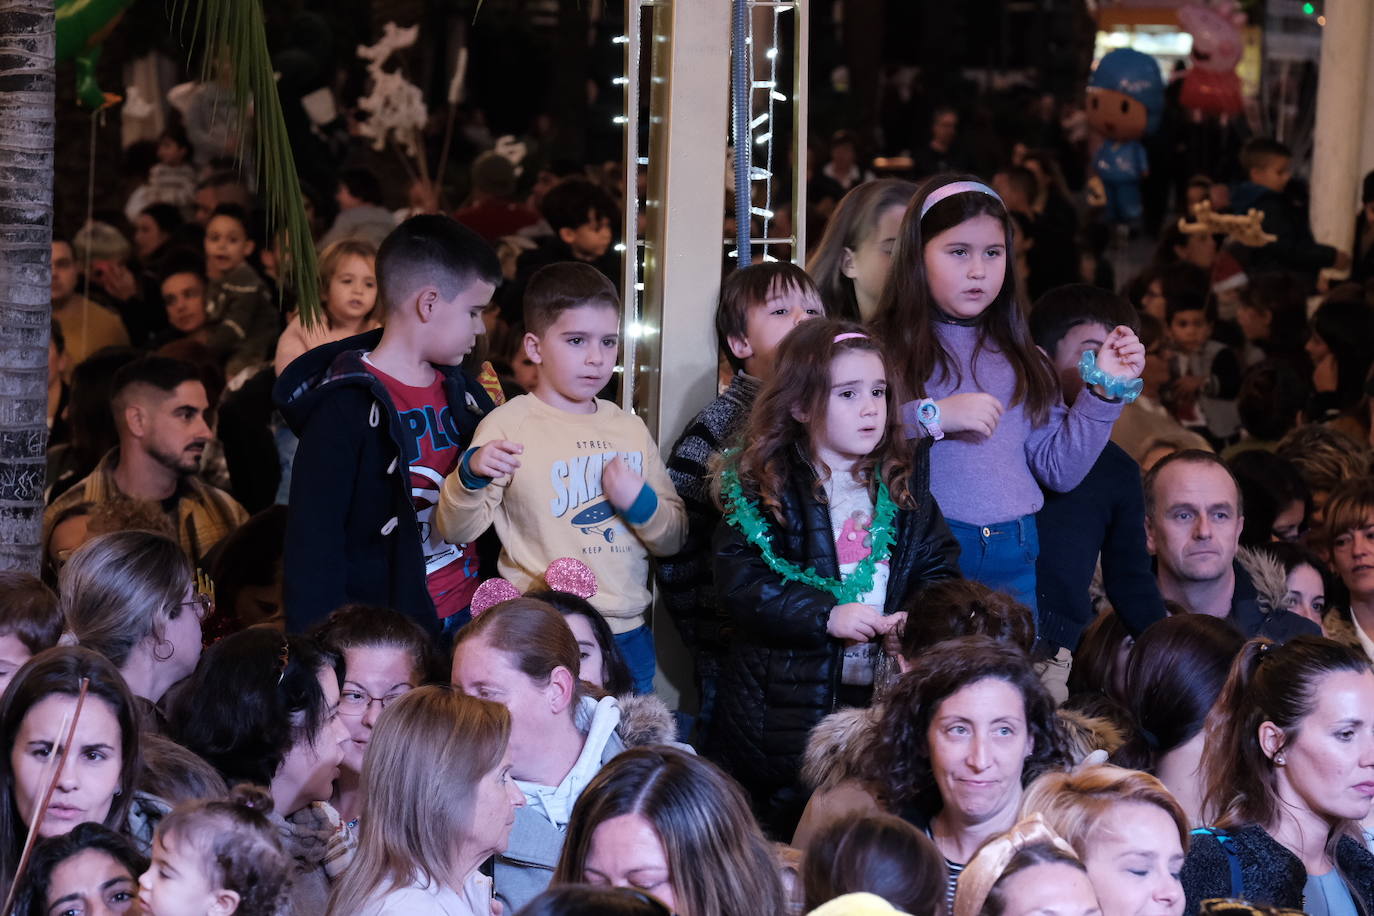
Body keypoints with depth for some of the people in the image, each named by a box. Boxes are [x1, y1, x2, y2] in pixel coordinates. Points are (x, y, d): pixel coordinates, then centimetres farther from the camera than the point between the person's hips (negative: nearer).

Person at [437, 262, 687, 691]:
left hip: (628, 634, 5)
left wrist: (640, 502, -7)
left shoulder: (629, 429, 11)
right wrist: (472, 474, -28)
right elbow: (454, 530, -10)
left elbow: (674, 539, 13)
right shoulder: (510, 426, -5)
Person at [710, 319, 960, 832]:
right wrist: (824, 616, -19)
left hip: (886, 691, 4)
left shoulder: (903, 481, 12)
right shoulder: (761, 483, -3)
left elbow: (939, 565, 10)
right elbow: (739, 585, -11)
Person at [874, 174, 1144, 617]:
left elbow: (1058, 469, 12)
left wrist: (1104, 393, 5)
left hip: (1014, 562, 5)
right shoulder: (885, 348, -1)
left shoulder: (1019, 360, 16)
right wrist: (931, 417, -22)